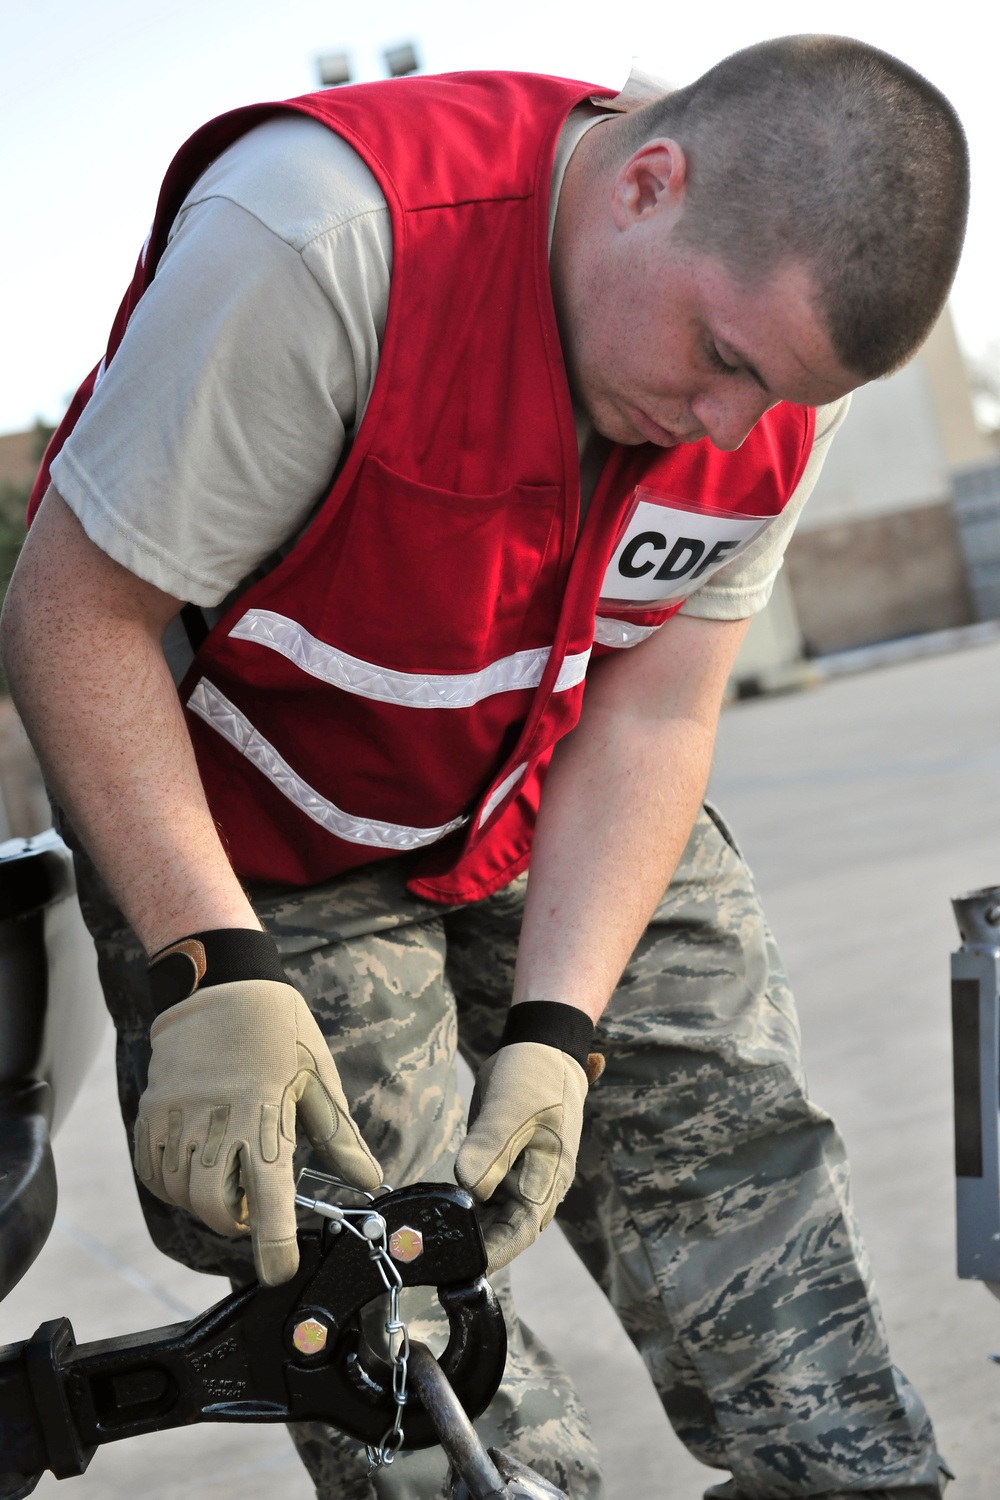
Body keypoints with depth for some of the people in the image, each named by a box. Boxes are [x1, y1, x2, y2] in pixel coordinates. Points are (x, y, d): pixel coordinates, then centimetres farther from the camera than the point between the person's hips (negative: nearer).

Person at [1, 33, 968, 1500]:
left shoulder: (788, 319, -14)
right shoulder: (324, 231, -33)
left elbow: (652, 710, -11)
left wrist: (553, 1029, -21)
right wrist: (215, 971, -33)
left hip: (558, 810, 5)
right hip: (249, 835, -4)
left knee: (734, 1140, 0)